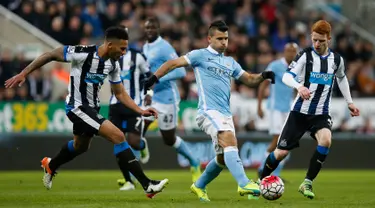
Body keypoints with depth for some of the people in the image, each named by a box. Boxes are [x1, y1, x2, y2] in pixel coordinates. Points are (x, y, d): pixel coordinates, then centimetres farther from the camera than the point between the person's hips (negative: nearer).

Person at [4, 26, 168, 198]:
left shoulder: (113, 64, -3)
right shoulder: (83, 53, -24)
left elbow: (120, 94, 7)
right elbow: (50, 55, -15)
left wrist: (140, 111, -5)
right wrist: (23, 74, -14)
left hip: (91, 107, 9)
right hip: (78, 107, -9)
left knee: (80, 146, 32)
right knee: (118, 137, -21)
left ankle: (50, 166, 60)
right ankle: (147, 185, -22)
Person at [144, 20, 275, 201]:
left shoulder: (230, 62, 21)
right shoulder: (200, 55, 3)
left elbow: (249, 80, 21)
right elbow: (173, 63, 2)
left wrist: (263, 76, 1)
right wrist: (154, 78, -6)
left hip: (225, 114, 8)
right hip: (209, 111, -8)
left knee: (223, 158, 9)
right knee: (230, 140, -28)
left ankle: (199, 186, 30)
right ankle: (243, 184, -39)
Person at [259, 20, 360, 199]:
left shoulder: (336, 59, 2)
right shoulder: (305, 55, -10)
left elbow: (342, 78, 23)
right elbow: (287, 76, -19)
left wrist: (349, 102, 21)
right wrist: (299, 86, -39)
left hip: (321, 113, 2)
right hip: (300, 111, -2)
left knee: (326, 140, -28)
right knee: (282, 152, -1)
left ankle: (307, 183, -16)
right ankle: (261, 181, 27)